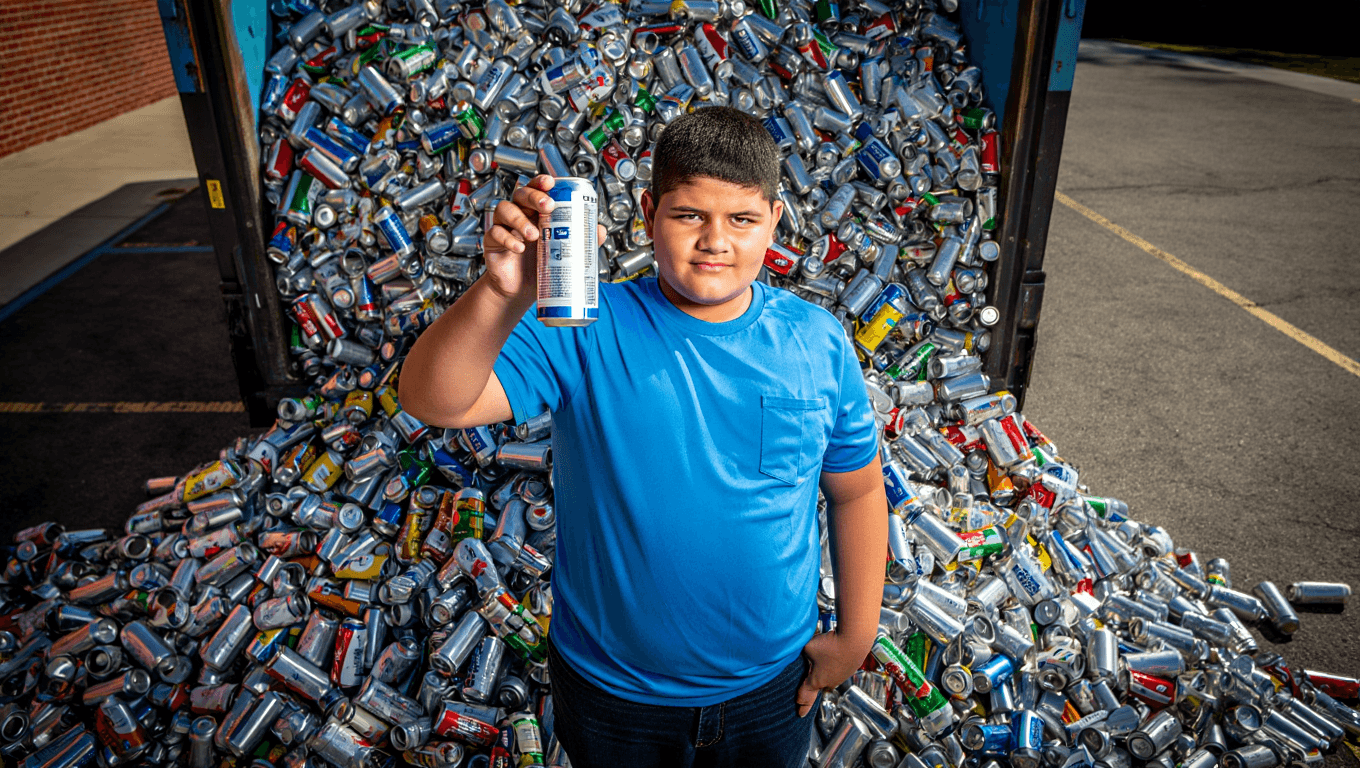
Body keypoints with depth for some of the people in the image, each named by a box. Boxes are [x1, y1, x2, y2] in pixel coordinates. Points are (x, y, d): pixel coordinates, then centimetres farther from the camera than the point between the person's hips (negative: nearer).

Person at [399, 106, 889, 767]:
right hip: (613, 692, -1)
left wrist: (856, 634, 4)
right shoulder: (584, 334, -20)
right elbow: (431, 400, -31)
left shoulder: (818, 342, -11)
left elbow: (857, 490, 0)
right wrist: (504, 294, -49)